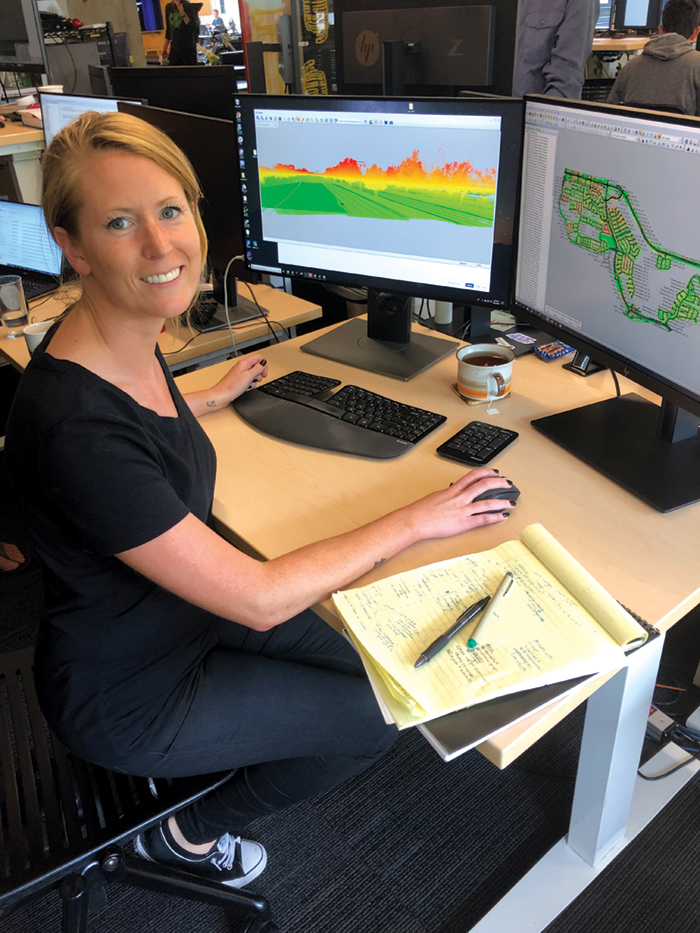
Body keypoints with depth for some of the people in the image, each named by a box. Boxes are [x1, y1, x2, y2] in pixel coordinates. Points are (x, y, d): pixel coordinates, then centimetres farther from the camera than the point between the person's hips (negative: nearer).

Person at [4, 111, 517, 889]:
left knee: (374, 665, 16)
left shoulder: (124, 334, -9)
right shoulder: (73, 427, -37)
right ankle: (192, 834, 26)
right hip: (126, 691, -8)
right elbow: (259, 599, -31)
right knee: (376, 720, 5)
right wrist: (416, 521, -22)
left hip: (180, 602, 8)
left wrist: (211, 400, 31)